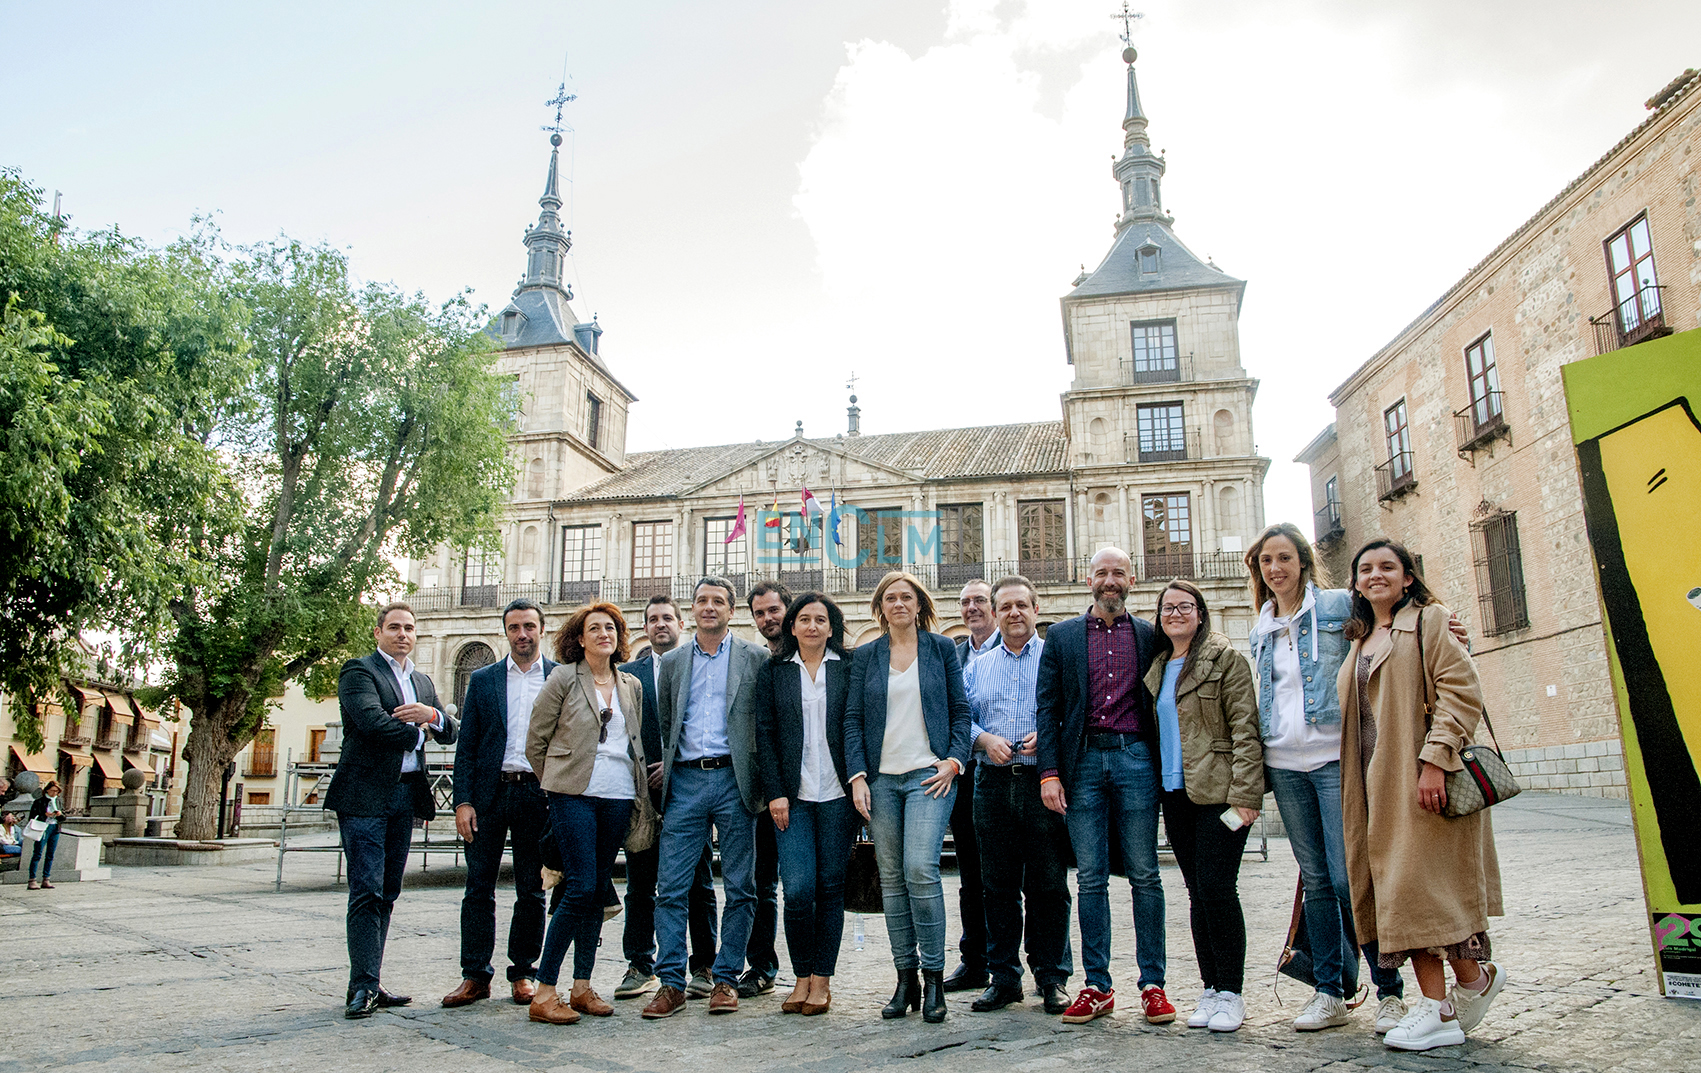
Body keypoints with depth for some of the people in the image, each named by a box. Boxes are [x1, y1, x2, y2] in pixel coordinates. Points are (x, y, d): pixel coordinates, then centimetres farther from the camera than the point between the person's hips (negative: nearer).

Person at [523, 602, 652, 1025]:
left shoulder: (632, 686, 13)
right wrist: (558, 783, 8)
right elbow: (535, 742, 3)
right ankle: (544, 993, -1)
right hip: (575, 796, -5)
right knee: (580, 889, -10)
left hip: (619, 799, 5)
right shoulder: (563, 678, 0)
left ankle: (581, 987, 19)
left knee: (598, 892, 9)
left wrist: (640, 792, 14)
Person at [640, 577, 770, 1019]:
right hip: (685, 780, 2)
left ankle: (726, 979, 16)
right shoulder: (672, 662, 14)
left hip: (733, 779, -2)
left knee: (739, 887, 4)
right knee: (670, 886, 0)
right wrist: (663, 767, 7)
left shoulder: (755, 658, 5)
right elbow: (664, 724, 19)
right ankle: (671, 983, 9)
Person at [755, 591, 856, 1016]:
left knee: (830, 886, 4)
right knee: (799, 888, -8)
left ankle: (821, 980, 16)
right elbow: (764, 734, 5)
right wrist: (775, 792, -3)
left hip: (837, 794, 0)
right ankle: (802, 977, 11)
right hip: (792, 796, 0)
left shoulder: (849, 668, 6)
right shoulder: (773, 671, 8)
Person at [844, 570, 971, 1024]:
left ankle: (933, 978, -1)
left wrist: (954, 760, -6)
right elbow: (853, 719, 6)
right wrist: (857, 775, -4)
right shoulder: (865, 656, 9)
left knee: (920, 870, -15)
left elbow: (960, 710, 7)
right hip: (881, 778, 2)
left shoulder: (941, 648, 7)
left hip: (929, 774, -2)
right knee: (891, 879, 4)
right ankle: (905, 979, 14)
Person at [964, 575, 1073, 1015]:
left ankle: (1053, 978, 14)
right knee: (998, 885, 8)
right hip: (993, 782, 3)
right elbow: (961, 718, 13)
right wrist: (985, 739, -6)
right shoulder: (977, 668, 17)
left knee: (1048, 885, 1)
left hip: (1044, 781, -3)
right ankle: (1004, 976, 18)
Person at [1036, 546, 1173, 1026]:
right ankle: (1097, 986, 14)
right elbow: (1047, 707, 6)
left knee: (1144, 874, 3)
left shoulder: (1150, 635, 9)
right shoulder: (1061, 636, 9)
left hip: (1135, 756, 0)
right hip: (1084, 760, 1)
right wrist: (1049, 772, -3)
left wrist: (1165, 766, -1)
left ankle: (1152, 984, 13)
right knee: (1090, 877, 5)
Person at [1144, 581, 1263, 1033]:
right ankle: (1210, 990, 18)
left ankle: (1230, 994, 7)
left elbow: (1245, 730, -8)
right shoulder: (1157, 667, 15)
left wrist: (1244, 795, -15)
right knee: (1197, 893, 9)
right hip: (1176, 794, 6)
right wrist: (1155, 787, 11)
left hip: (1218, 792, -6)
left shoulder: (1224, 658, -3)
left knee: (1216, 888, -7)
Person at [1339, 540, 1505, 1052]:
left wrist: (1435, 759, -22)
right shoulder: (1361, 641, 20)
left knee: (1423, 880, -8)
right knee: (1396, 887, 4)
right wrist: (1352, 784, 17)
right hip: (1378, 784, 7)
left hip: (1422, 778, -7)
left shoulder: (1429, 621, -2)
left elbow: (1462, 691, -13)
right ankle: (1436, 1003, 8)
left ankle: (1473, 977, 13)